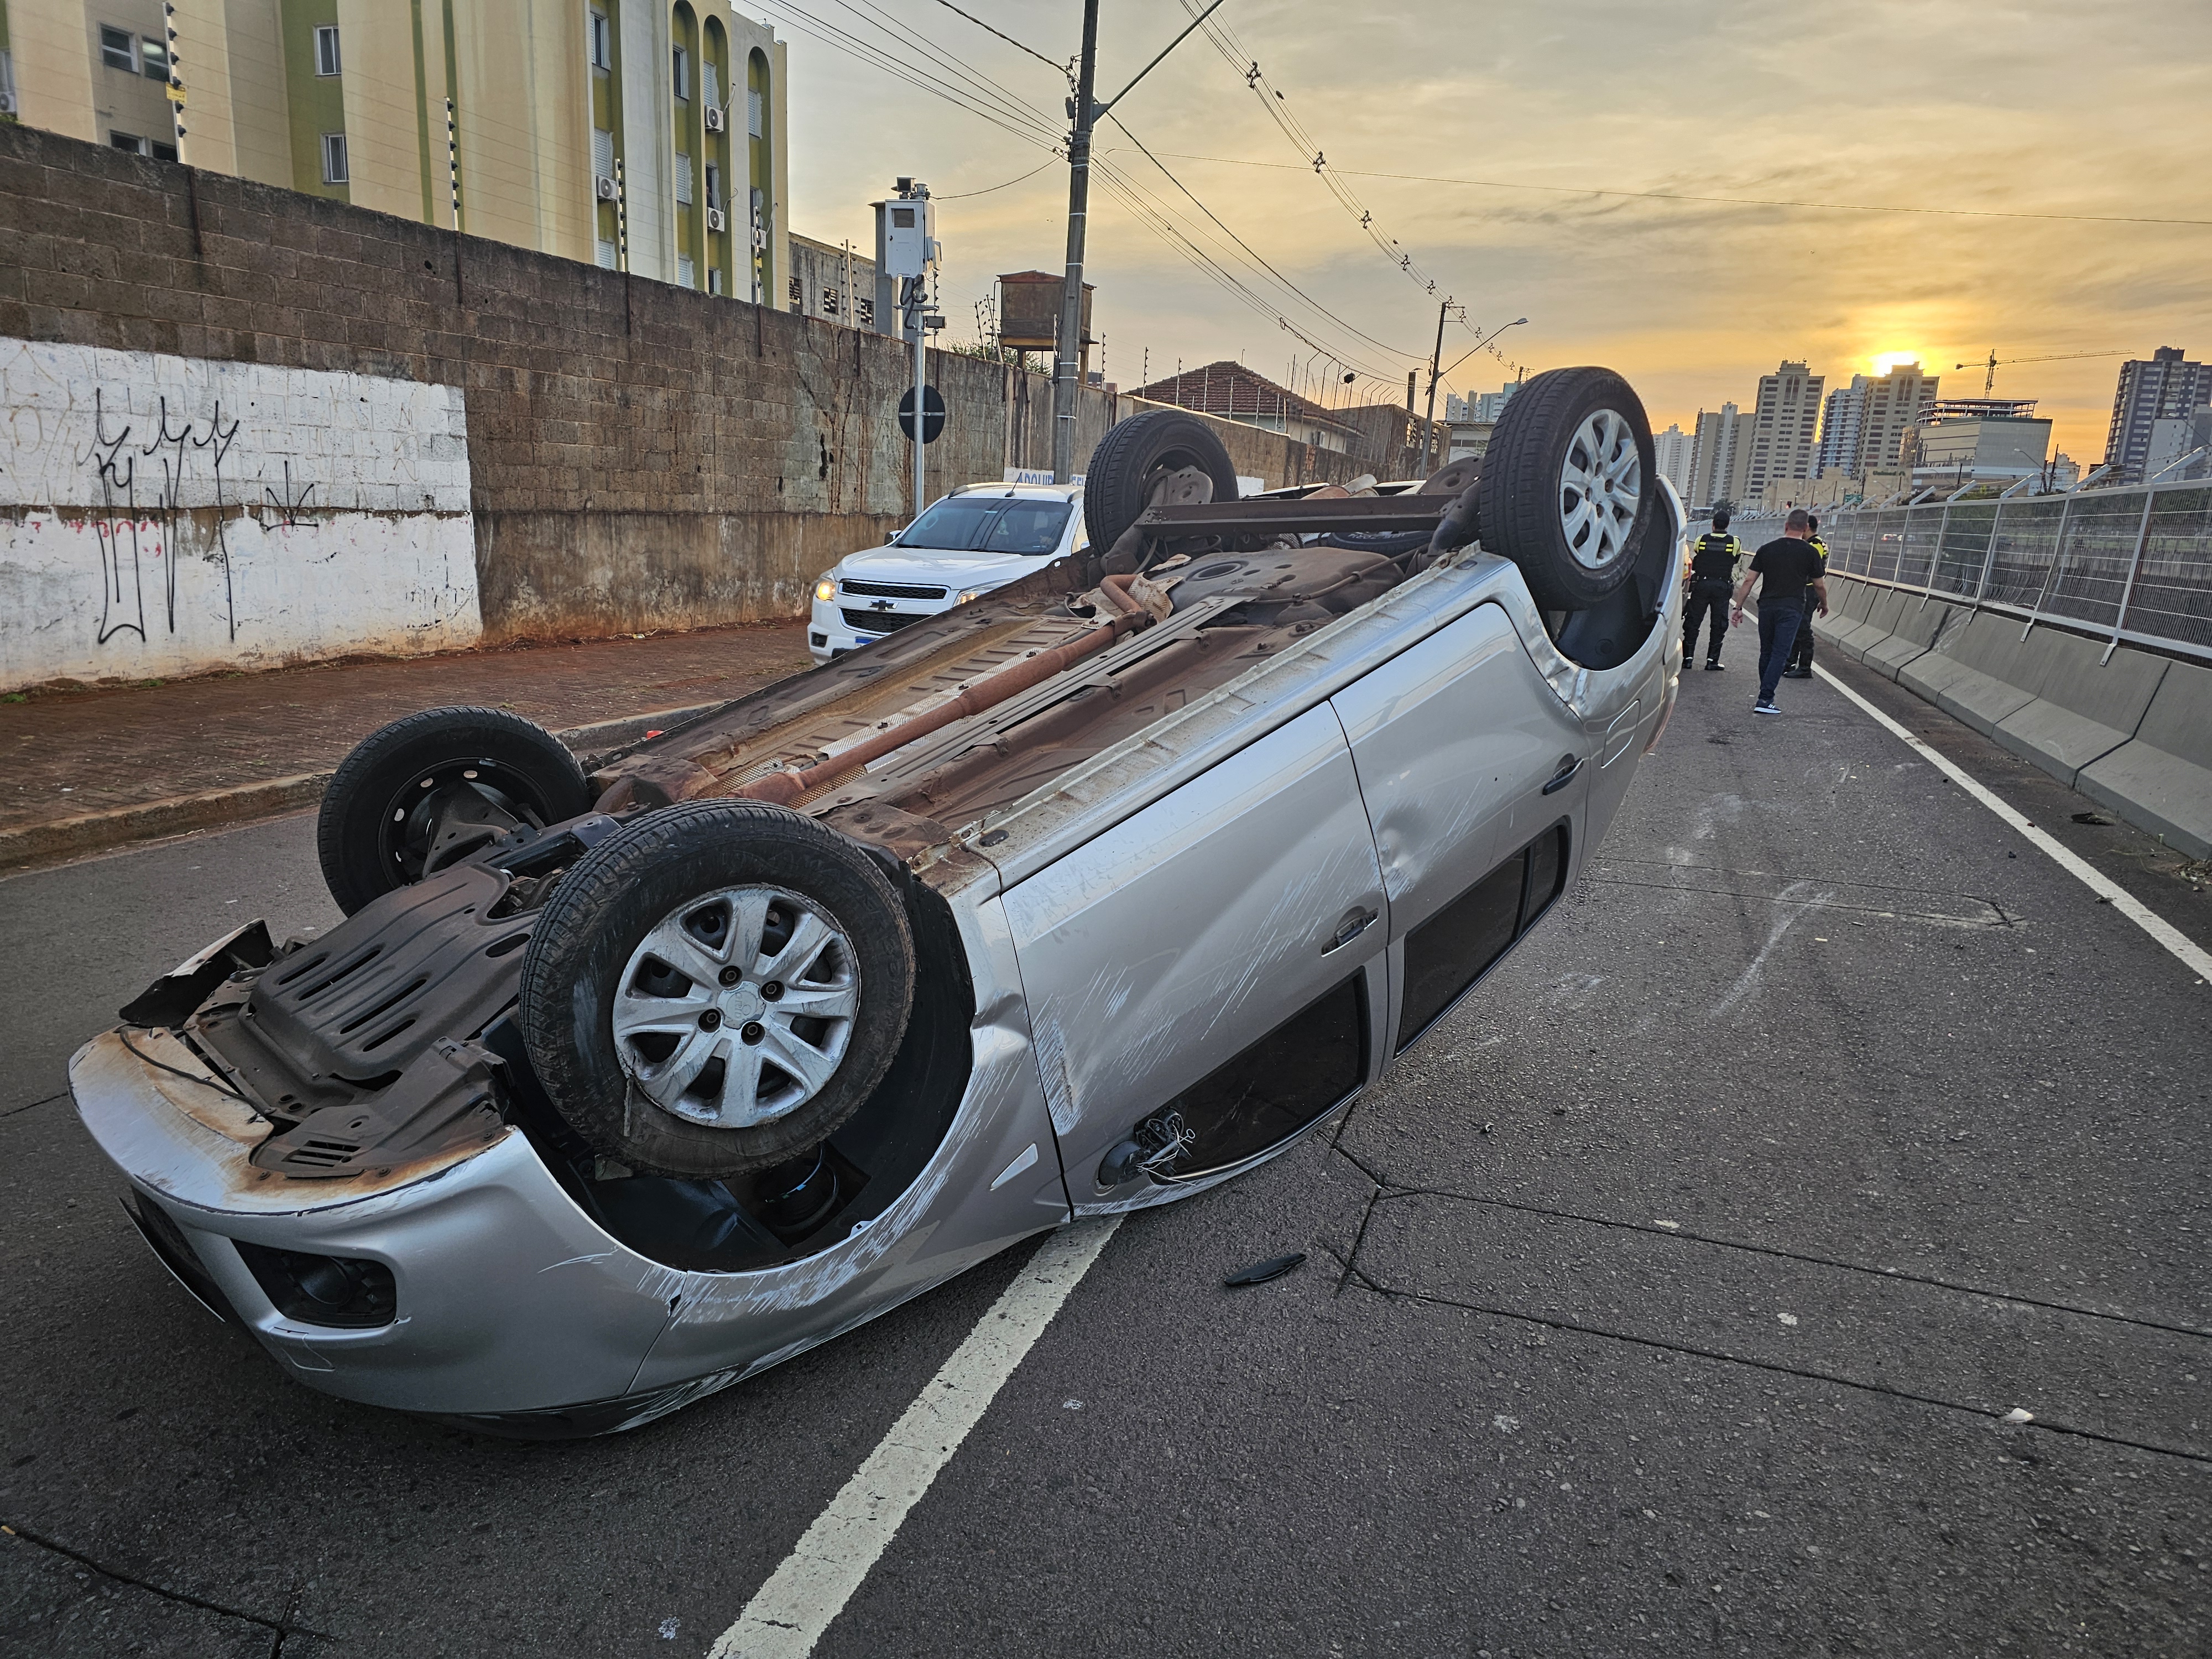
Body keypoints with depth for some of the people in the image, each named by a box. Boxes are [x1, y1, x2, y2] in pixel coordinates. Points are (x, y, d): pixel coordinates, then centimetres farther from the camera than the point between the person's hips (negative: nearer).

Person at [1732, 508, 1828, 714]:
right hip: (1792, 608, -3)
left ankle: (1766, 696, 22)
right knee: (1780, 654, -4)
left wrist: (1739, 606, 7)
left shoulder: (1766, 549, 5)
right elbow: (1819, 585, 9)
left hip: (1767, 606, 3)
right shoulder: (1810, 552, 0)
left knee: (1766, 653, 14)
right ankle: (1765, 699, -12)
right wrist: (1824, 604, 26)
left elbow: (1749, 580, 2)